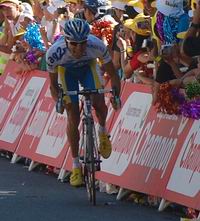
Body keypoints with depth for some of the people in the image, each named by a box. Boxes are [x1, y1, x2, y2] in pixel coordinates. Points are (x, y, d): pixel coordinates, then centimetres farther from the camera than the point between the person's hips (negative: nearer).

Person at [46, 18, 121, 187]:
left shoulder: (97, 46, -38)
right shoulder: (54, 53, -38)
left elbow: (113, 74, -24)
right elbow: (53, 83, -21)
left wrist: (115, 94, -40)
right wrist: (58, 100, -39)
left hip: (88, 66, 0)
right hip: (66, 70, 0)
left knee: (98, 103, -22)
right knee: (73, 118, -4)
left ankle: (103, 132, 12)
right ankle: (76, 165, 11)